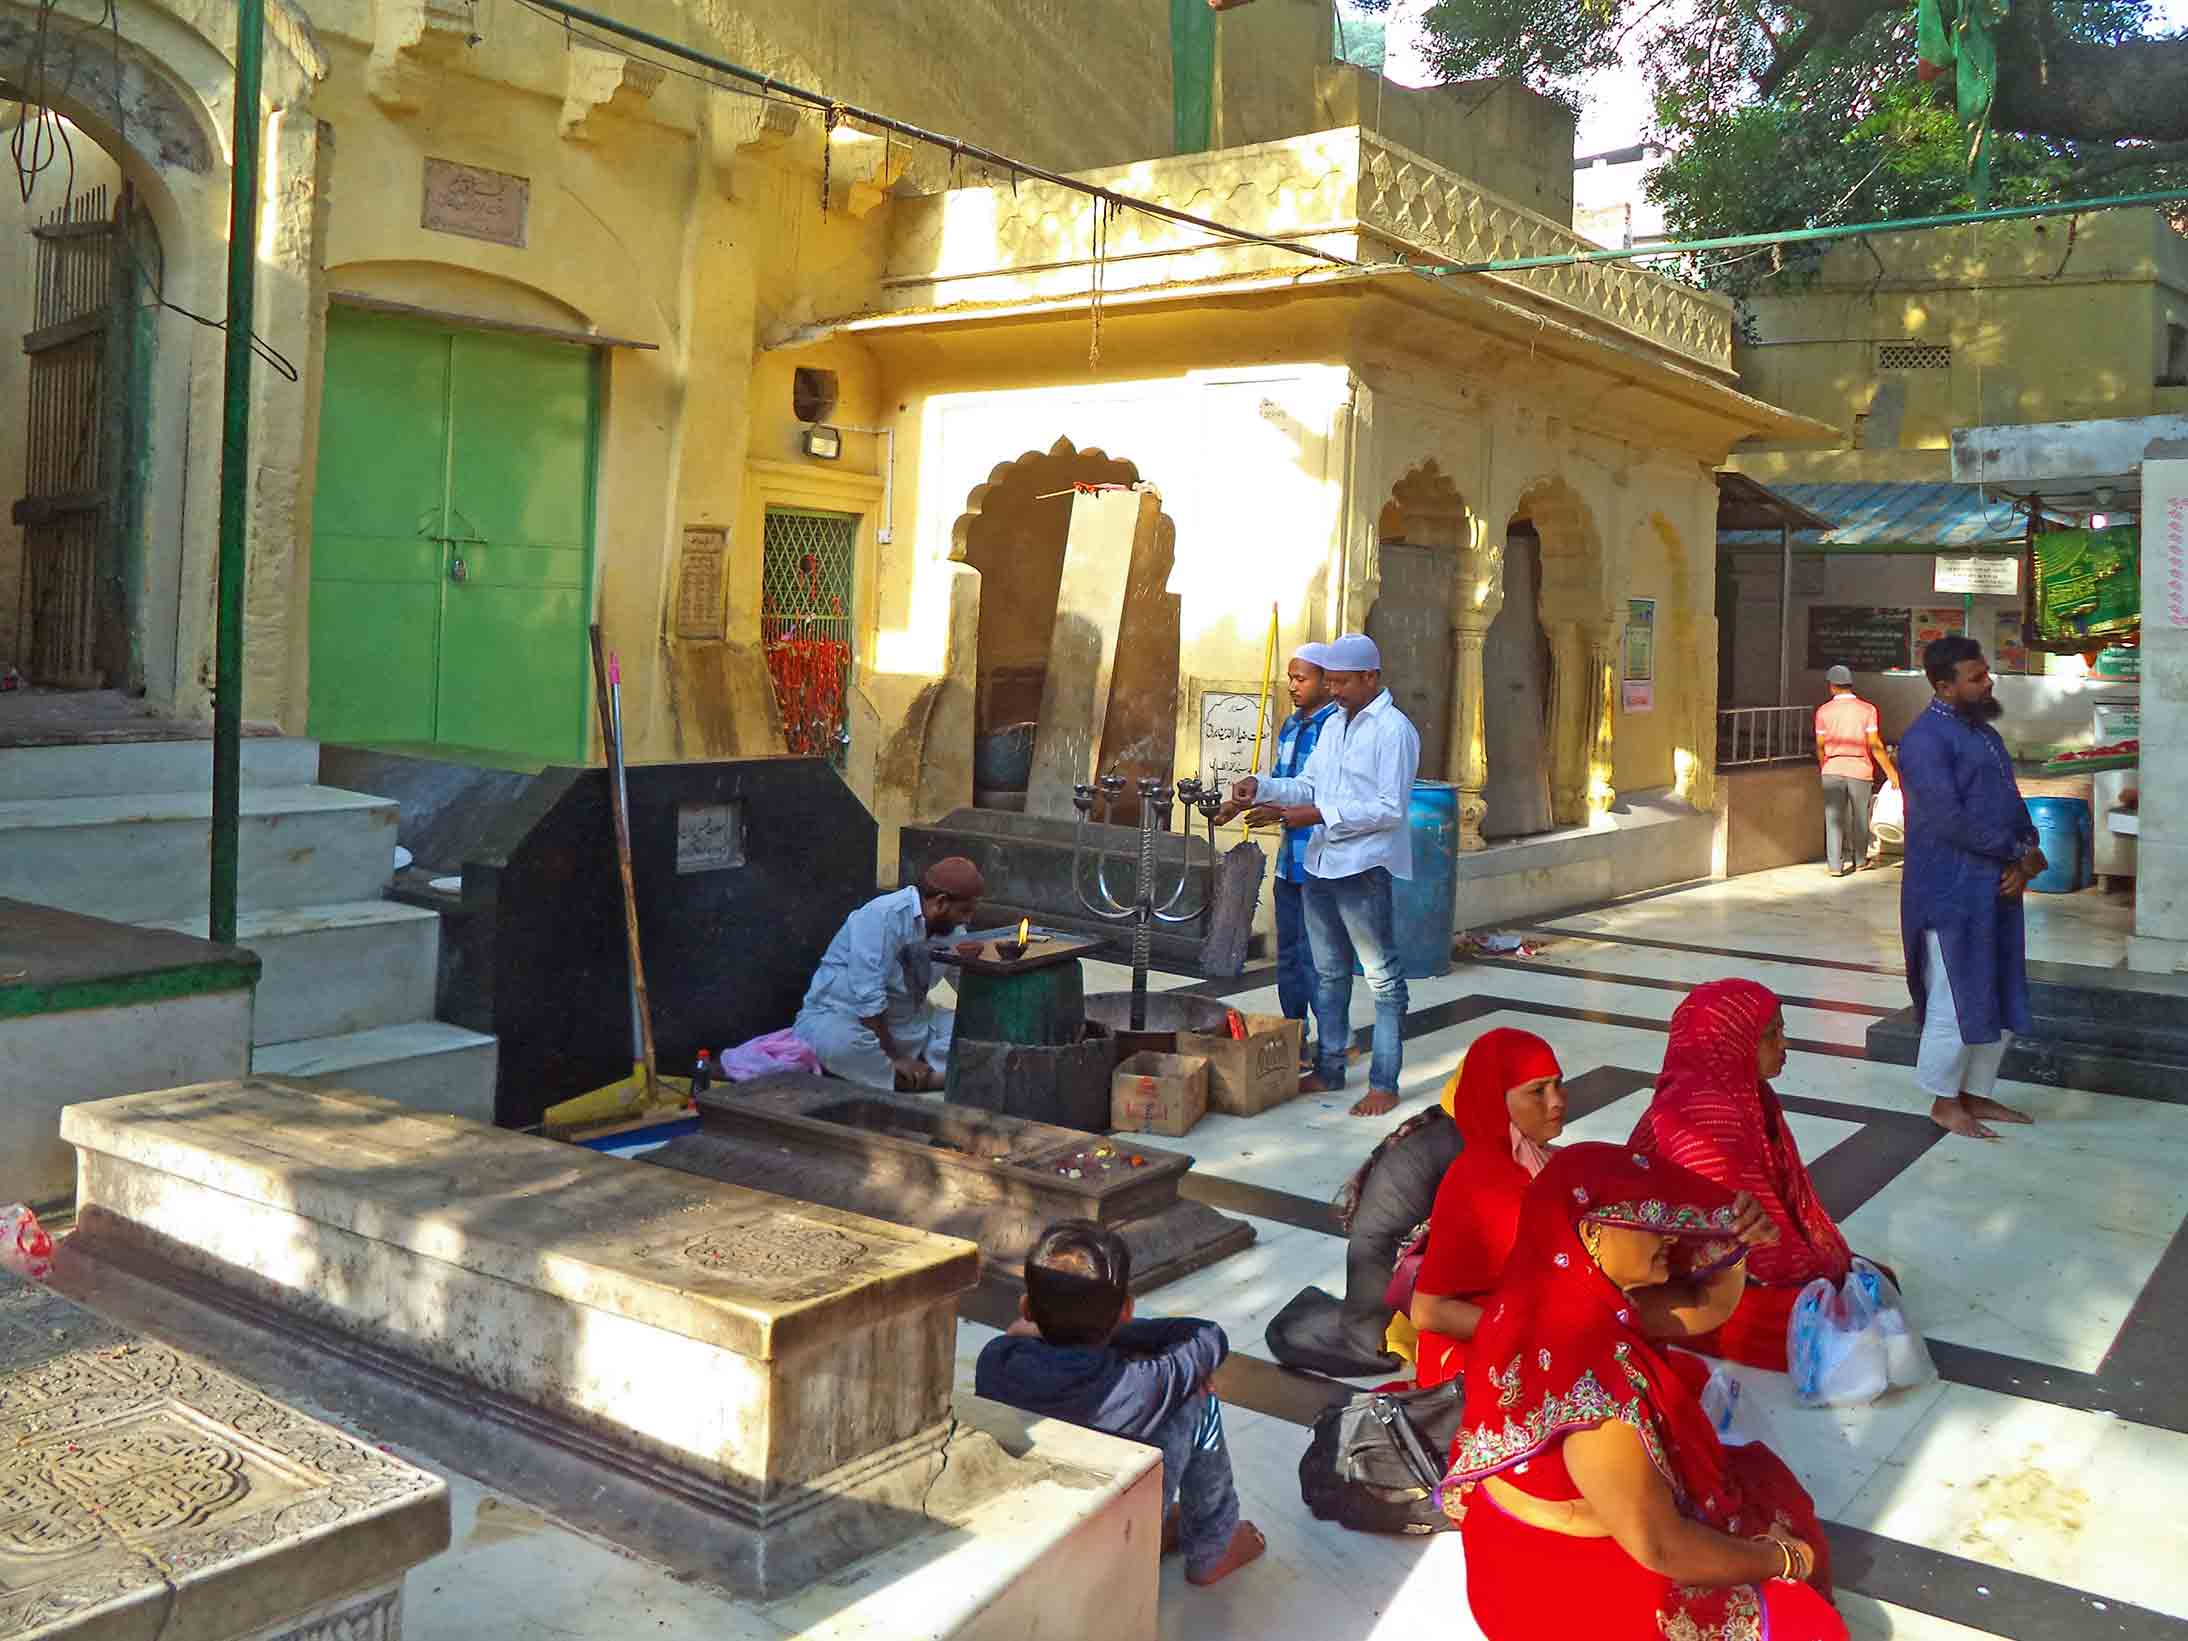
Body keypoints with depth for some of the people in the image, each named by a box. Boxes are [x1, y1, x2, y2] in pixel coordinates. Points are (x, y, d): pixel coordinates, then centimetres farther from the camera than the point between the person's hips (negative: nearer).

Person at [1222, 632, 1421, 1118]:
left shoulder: (1394, 730, -12)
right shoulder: (1333, 726, 14)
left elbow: (1391, 808, -18)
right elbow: (1307, 786, 14)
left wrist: (1319, 815, -20)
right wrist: (1260, 788, -3)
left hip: (1364, 867, -9)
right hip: (1320, 863, 9)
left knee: (1383, 976, 0)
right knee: (1328, 972, 17)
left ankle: (1384, 1083, 5)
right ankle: (1328, 1069, 28)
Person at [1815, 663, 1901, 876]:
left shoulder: (1824, 711, -2)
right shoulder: (1867, 709, -4)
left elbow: (1820, 746, 2)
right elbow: (1875, 745, -6)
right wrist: (1890, 771, 1)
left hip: (1832, 769, 0)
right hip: (1860, 769, 0)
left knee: (1833, 818, 4)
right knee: (1860, 818, 14)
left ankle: (1835, 865, 0)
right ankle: (1860, 860, 28)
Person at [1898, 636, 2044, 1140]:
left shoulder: (1983, 731, 15)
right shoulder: (1925, 738, -14)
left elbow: (2011, 801, 14)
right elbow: (1948, 820, -21)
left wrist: (2024, 859, -5)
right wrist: (2020, 852, -12)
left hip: (1997, 888, 9)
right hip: (1950, 894, -9)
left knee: (2001, 1001, 14)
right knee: (1956, 1002, -2)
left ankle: (1976, 1095, 26)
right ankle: (1945, 1103, 13)